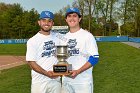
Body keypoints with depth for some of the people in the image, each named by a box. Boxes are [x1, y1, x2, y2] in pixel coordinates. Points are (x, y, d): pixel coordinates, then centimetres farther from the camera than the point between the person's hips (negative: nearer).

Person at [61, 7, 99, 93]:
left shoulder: (87, 35, -7)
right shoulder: (64, 37, 11)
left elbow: (95, 58, -11)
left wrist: (78, 71, -20)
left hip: (83, 82, -5)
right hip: (66, 80, 5)